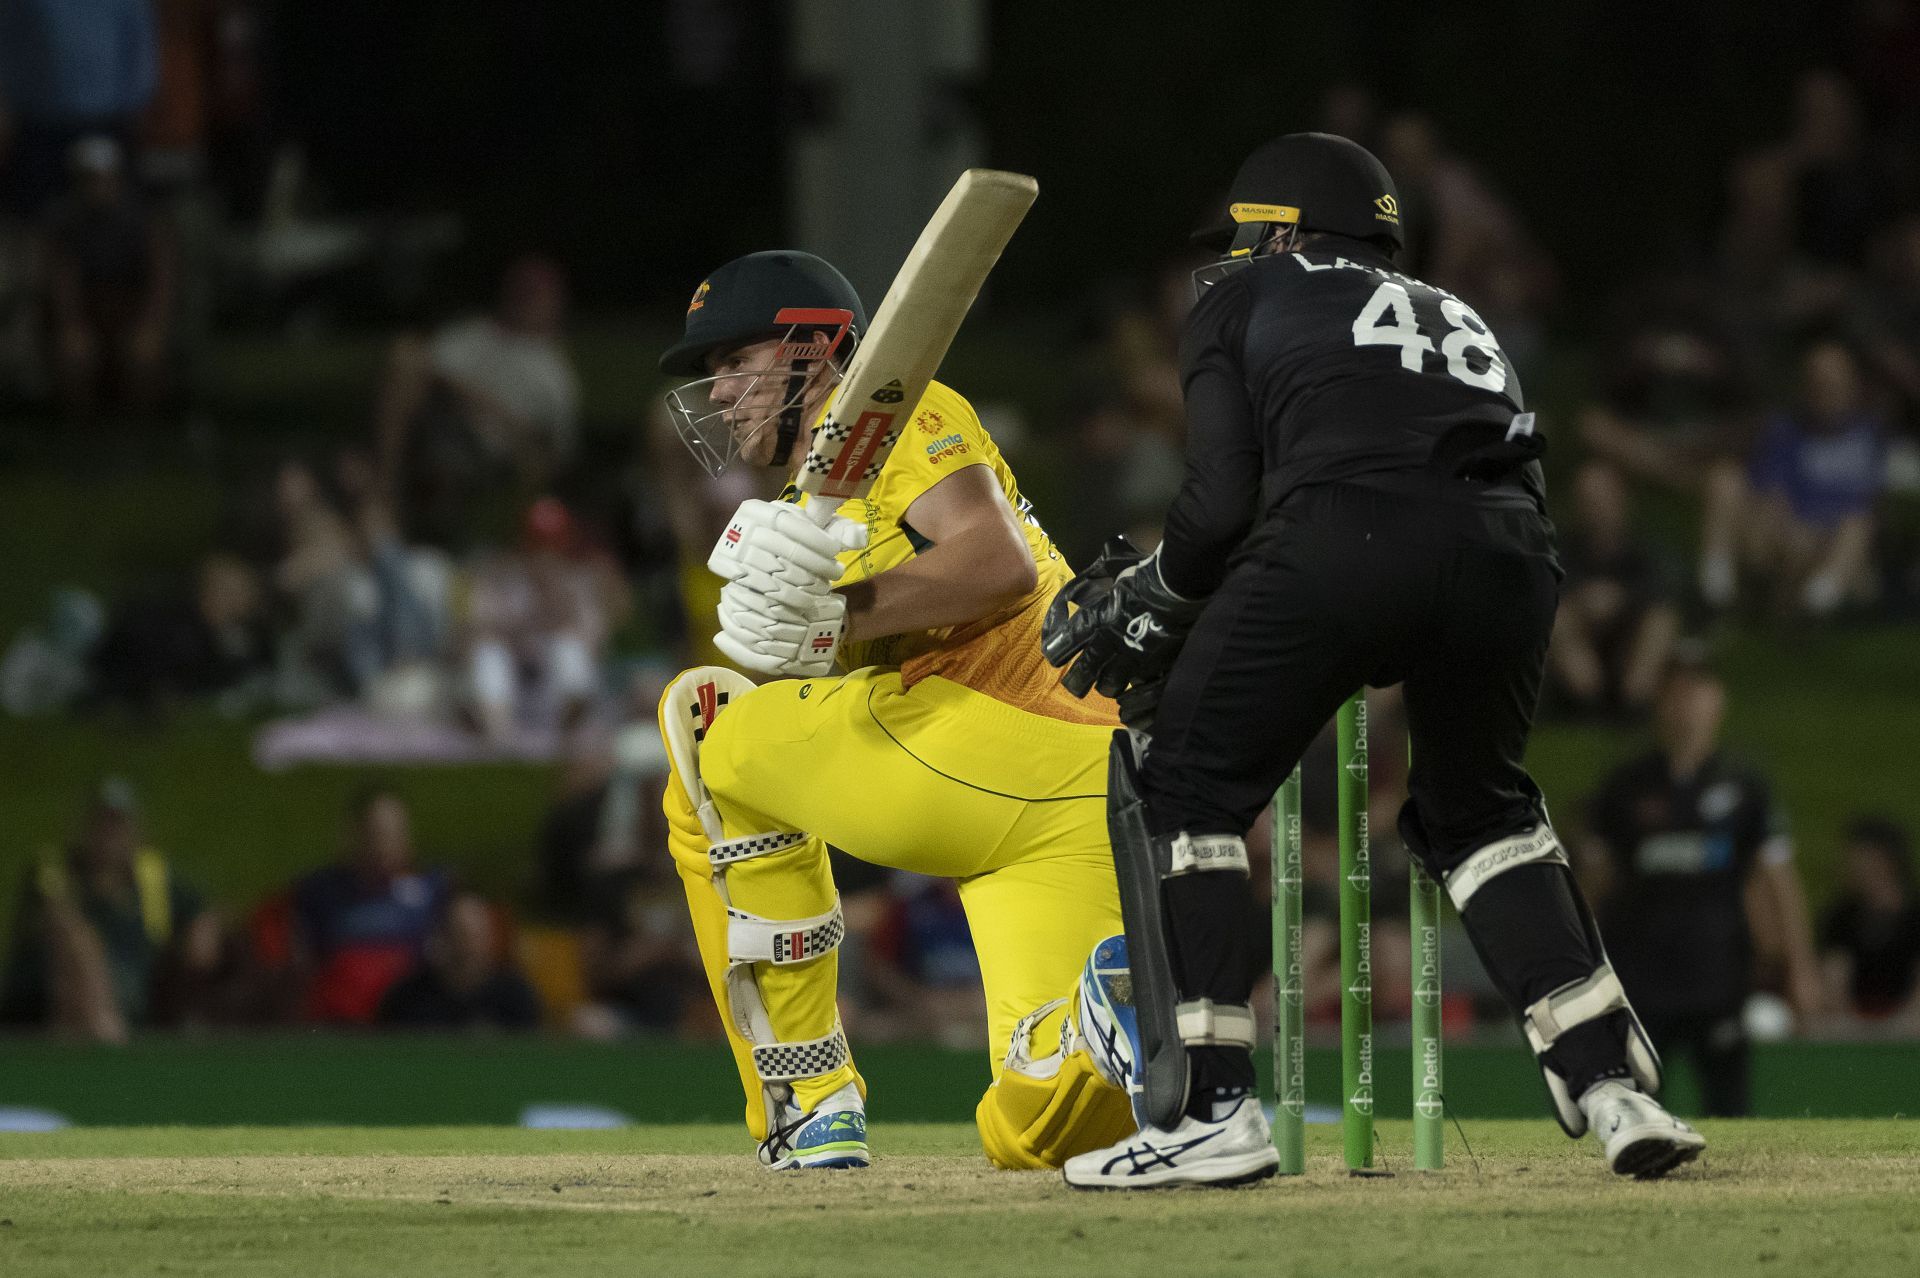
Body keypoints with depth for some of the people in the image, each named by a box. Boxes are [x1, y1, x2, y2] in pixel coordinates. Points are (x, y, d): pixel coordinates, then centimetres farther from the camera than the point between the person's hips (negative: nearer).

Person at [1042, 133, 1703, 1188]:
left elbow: (1225, 497, 9)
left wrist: (1148, 605, 26)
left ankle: (1210, 1108, 0)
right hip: (1512, 555, 5)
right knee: (1476, 805, 29)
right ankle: (1612, 1085, 17)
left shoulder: (1244, 299, 24)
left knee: (1184, 789, 11)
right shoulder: (1455, 315, 39)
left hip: (1344, 540, -5)